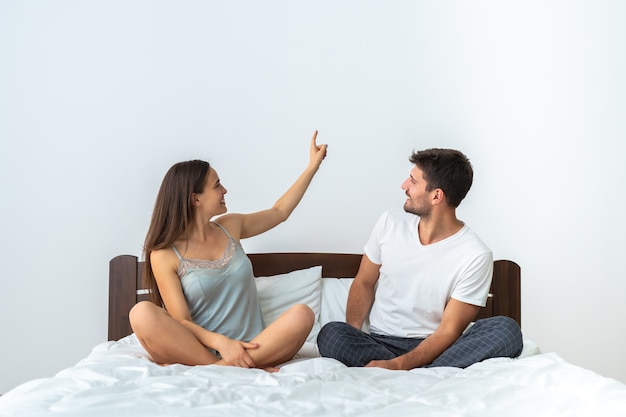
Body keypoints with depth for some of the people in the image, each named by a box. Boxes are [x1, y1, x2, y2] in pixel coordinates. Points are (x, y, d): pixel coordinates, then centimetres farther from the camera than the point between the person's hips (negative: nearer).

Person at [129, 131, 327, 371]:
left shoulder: (230, 226, 12)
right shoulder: (164, 256, -5)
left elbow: (279, 212, 27)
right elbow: (181, 322, -11)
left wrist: (313, 166, 26)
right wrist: (220, 342, -28)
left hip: (249, 348, 4)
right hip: (198, 349, -4)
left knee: (302, 314, -24)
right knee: (141, 313, -31)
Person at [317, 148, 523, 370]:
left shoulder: (475, 255, -10)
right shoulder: (390, 222, 1)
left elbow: (450, 330, -12)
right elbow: (364, 283, 10)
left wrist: (399, 365, -27)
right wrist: (353, 338, -9)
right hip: (379, 342, 2)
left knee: (507, 330, -29)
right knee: (331, 334, -30)